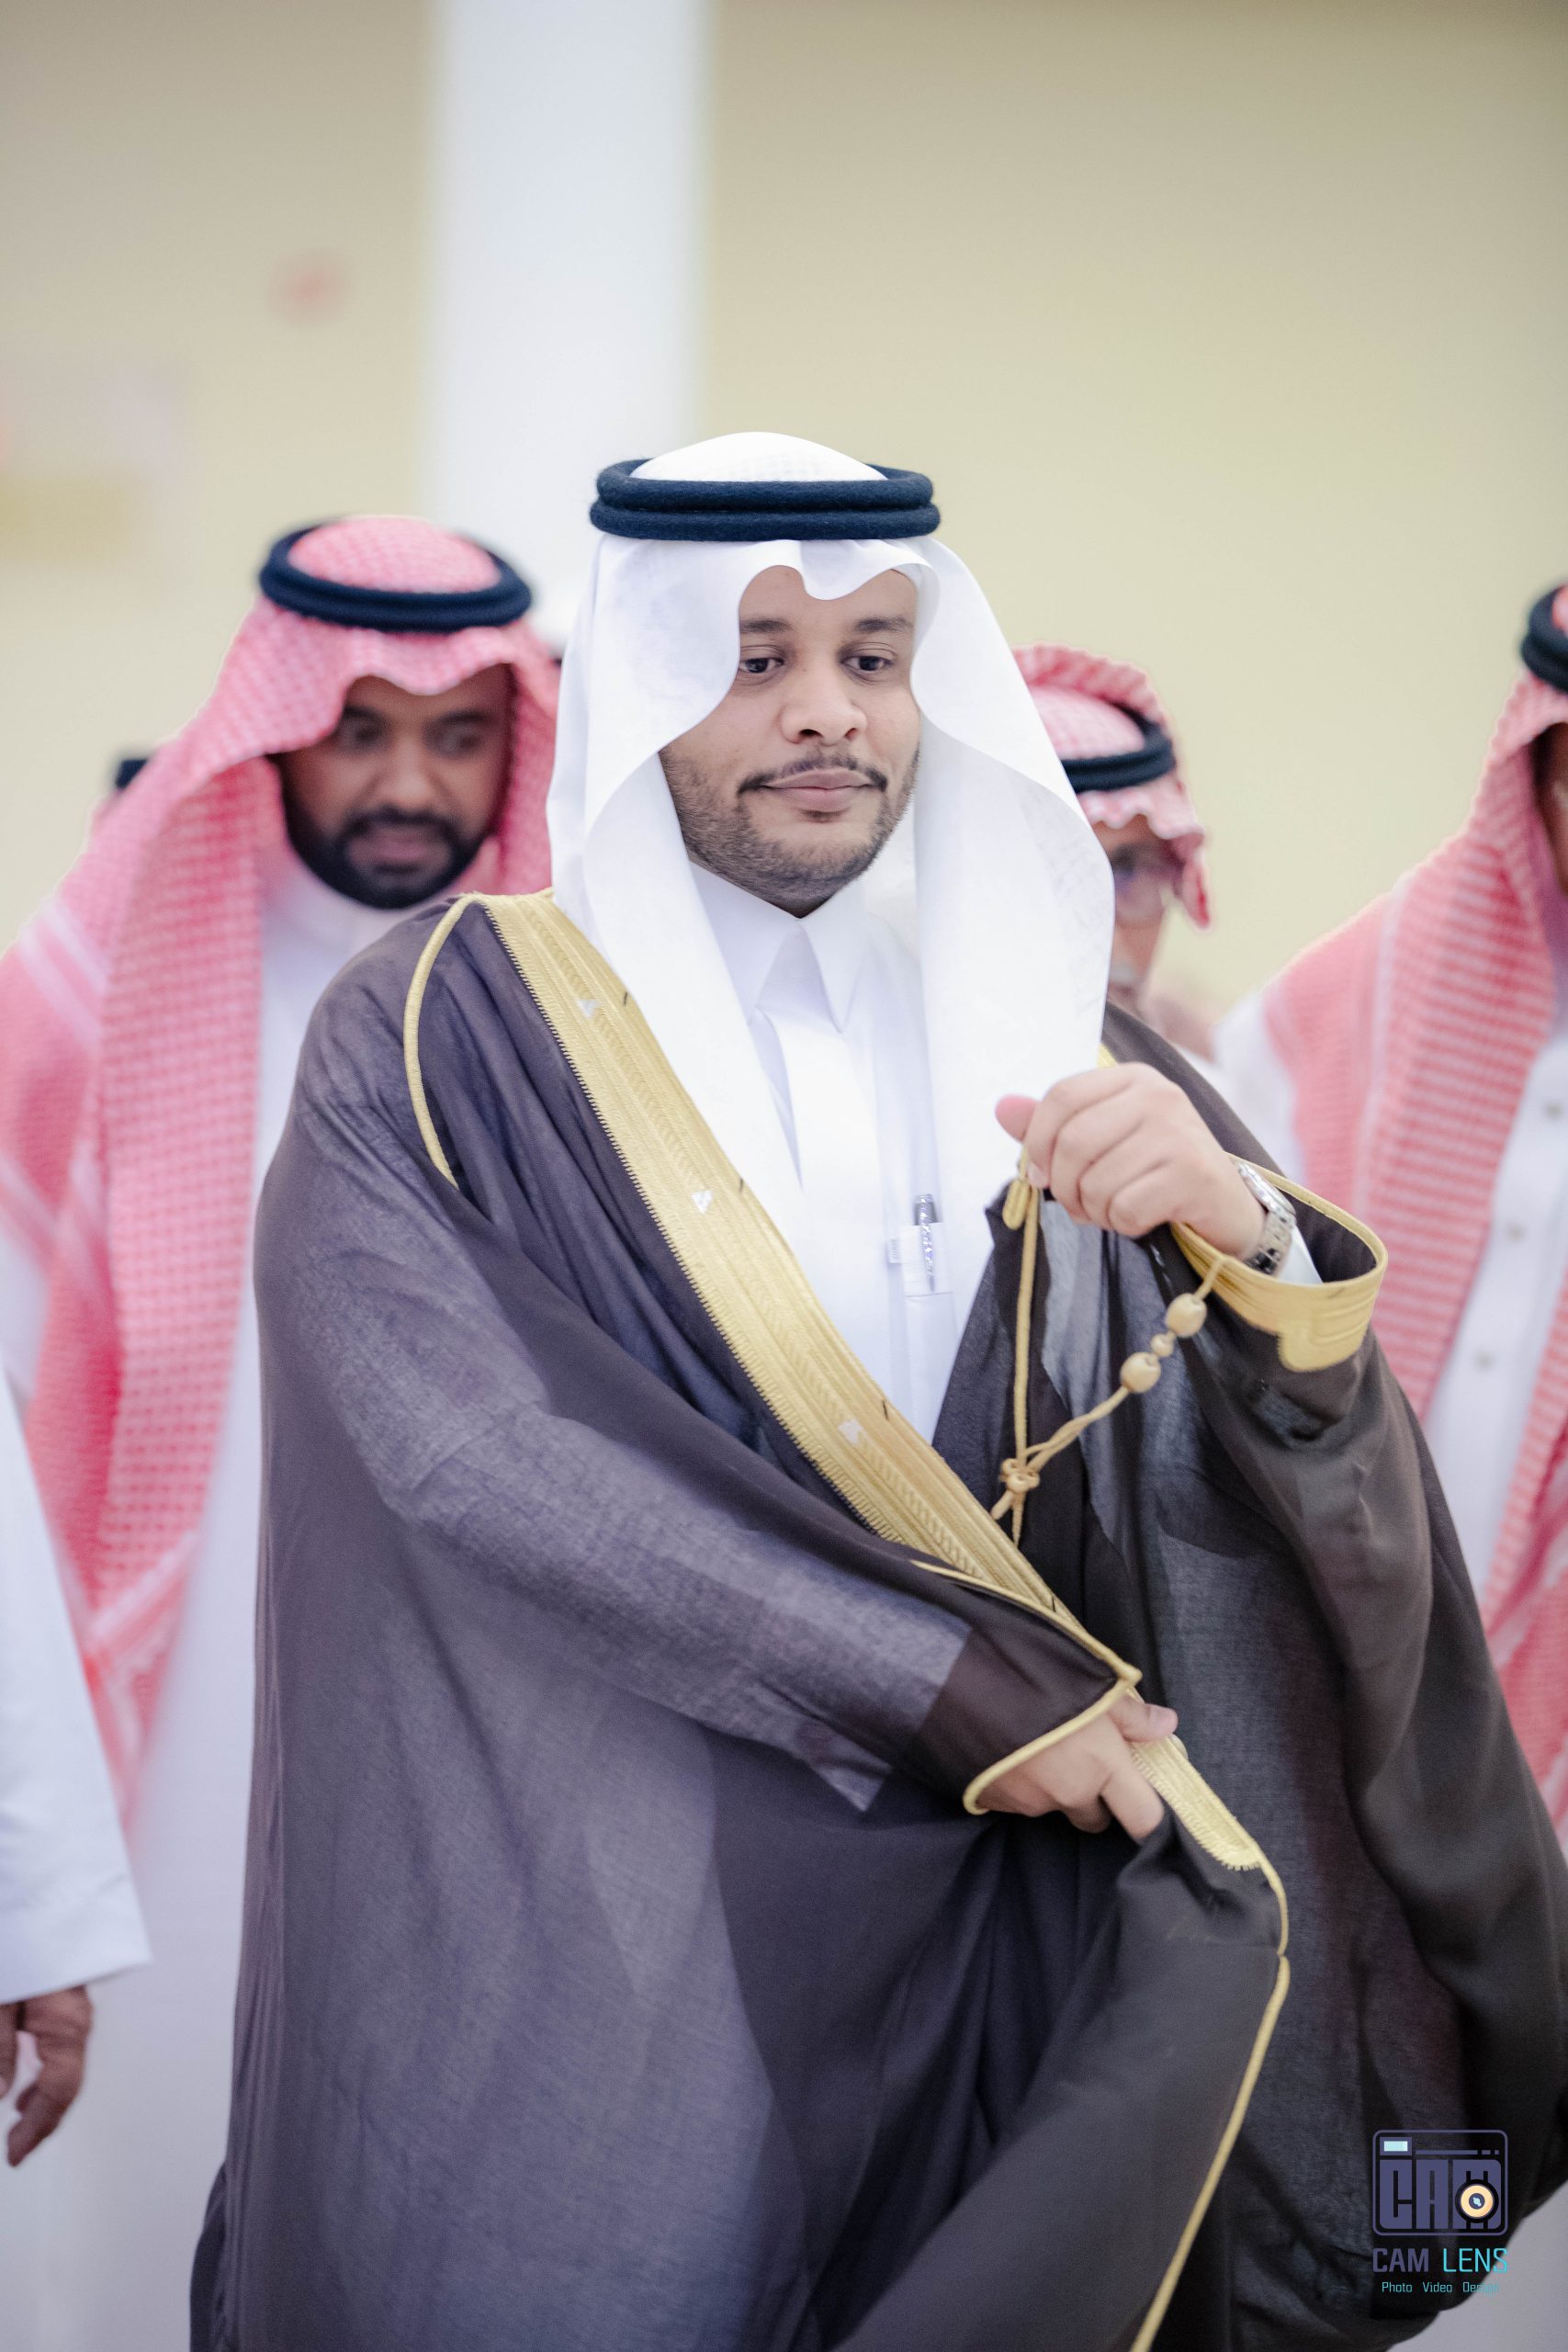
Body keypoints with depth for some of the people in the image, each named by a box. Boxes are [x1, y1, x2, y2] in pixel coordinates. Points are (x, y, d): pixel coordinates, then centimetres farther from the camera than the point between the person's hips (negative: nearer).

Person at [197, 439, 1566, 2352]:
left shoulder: (1024, 1044, 8)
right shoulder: (433, 1046, -3)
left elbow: (1310, 1470, -1)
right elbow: (470, 1453, -15)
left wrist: (1237, 1232, -24)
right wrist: (958, 1687, -15)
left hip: (972, 1965, 3)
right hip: (583, 1960, -3)